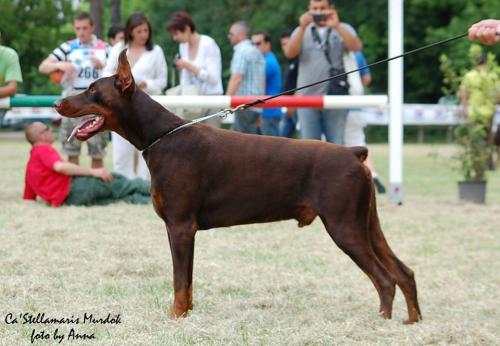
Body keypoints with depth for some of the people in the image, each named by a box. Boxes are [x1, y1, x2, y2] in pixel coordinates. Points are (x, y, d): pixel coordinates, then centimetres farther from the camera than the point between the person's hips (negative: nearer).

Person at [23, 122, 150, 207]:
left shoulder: (30, 165, 24)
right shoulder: (44, 149, -5)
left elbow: (28, 197, 21)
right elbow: (60, 167, -24)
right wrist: (93, 171, -21)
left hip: (67, 199, 8)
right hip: (74, 188, -8)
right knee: (118, 182, 4)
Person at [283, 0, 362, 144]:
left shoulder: (343, 29, 9)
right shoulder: (302, 31, 14)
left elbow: (357, 47, -11)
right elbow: (289, 53, -3)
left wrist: (337, 26, -22)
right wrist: (302, 28, -15)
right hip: (307, 98, 2)